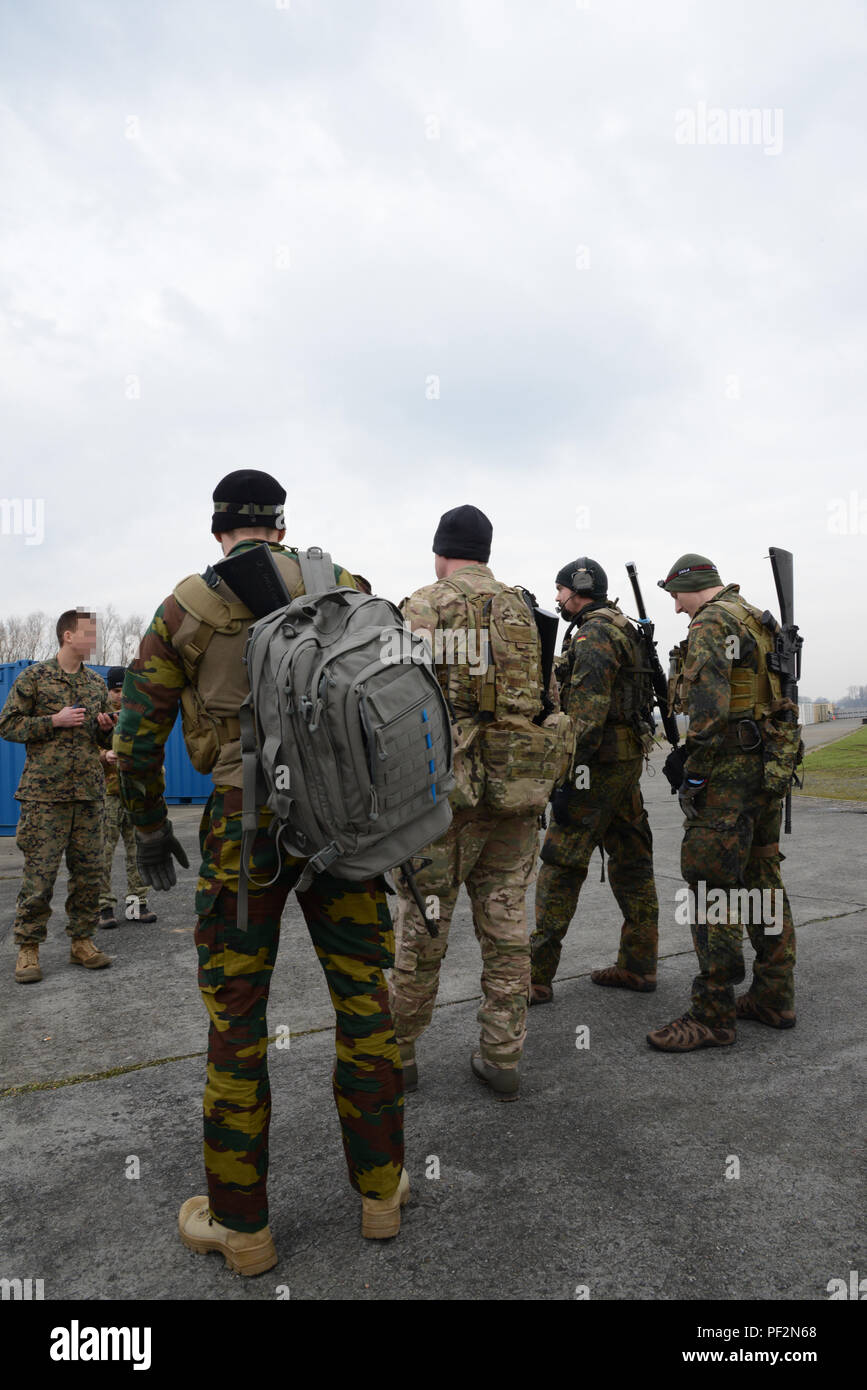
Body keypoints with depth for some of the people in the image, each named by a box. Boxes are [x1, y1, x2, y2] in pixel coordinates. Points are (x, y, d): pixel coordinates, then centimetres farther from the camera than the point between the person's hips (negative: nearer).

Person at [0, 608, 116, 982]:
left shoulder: (97, 683, 15)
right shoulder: (34, 677, 1)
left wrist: (106, 728, -1)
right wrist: (54, 720, -13)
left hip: (89, 792, 5)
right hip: (45, 793, -5)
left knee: (88, 872, 6)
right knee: (39, 874, -4)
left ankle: (82, 942, 16)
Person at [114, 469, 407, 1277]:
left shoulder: (188, 608, 1)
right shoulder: (343, 590, 6)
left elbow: (138, 735, 1)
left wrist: (150, 829, 14)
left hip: (245, 824, -2)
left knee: (235, 1020, 10)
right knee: (362, 1000, 14)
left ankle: (240, 1225, 24)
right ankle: (380, 1189, 28)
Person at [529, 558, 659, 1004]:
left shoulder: (593, 634, -14)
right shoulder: (622, 630, 19)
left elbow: (588, 712, -22)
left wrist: (569, 773, -23)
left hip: (599, 763, -10)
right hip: (628, 758, 10)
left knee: (560, 867, -7)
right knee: (630, 863, 12)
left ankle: (536, 976, -2)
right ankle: (638, 965, 20)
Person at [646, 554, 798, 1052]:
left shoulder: (713, 622, -11)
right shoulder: (759, 621, 19)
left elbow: (709, 699, -23)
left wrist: (691, 758, -13)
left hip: (727, 768, -10)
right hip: (768, 766, 10)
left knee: (712, 887, -6)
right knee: (763, 879, 15)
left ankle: (713, 1015, 0)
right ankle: (775, 997, 24)